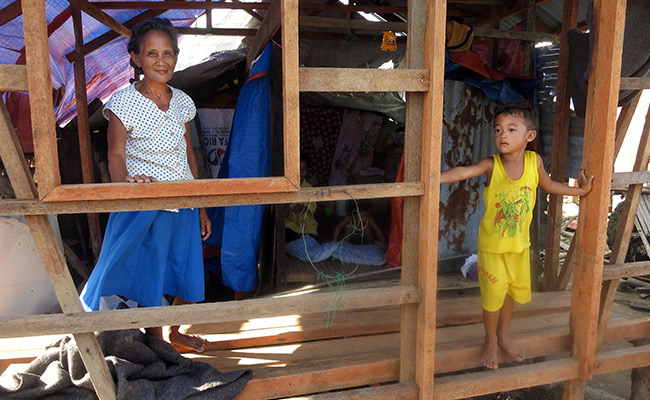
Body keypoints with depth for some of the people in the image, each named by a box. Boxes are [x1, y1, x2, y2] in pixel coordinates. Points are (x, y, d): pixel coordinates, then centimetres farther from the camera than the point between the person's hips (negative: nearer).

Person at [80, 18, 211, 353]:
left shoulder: (182, 102, 6)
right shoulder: (123, 102, -8)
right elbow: (116, 155, -12)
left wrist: (200, 207, 14)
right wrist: (125, 180, -37)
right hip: (144, 206, -4)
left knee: (189, 280, 12)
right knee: (150, 281, 6)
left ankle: (174, 332, 38)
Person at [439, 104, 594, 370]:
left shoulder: (534, 161, -8)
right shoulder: (491, 165, -18)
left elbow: (549, 185, 11)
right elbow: (464, 172, -35)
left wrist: (580, 190, 13)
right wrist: (433, 178, -50)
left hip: (519, 242, 4)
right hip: (492, 243, -4)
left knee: (513, 290, 18)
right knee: (493, 293, 4)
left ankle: (503, 335, 43)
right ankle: (490, 340, 30)